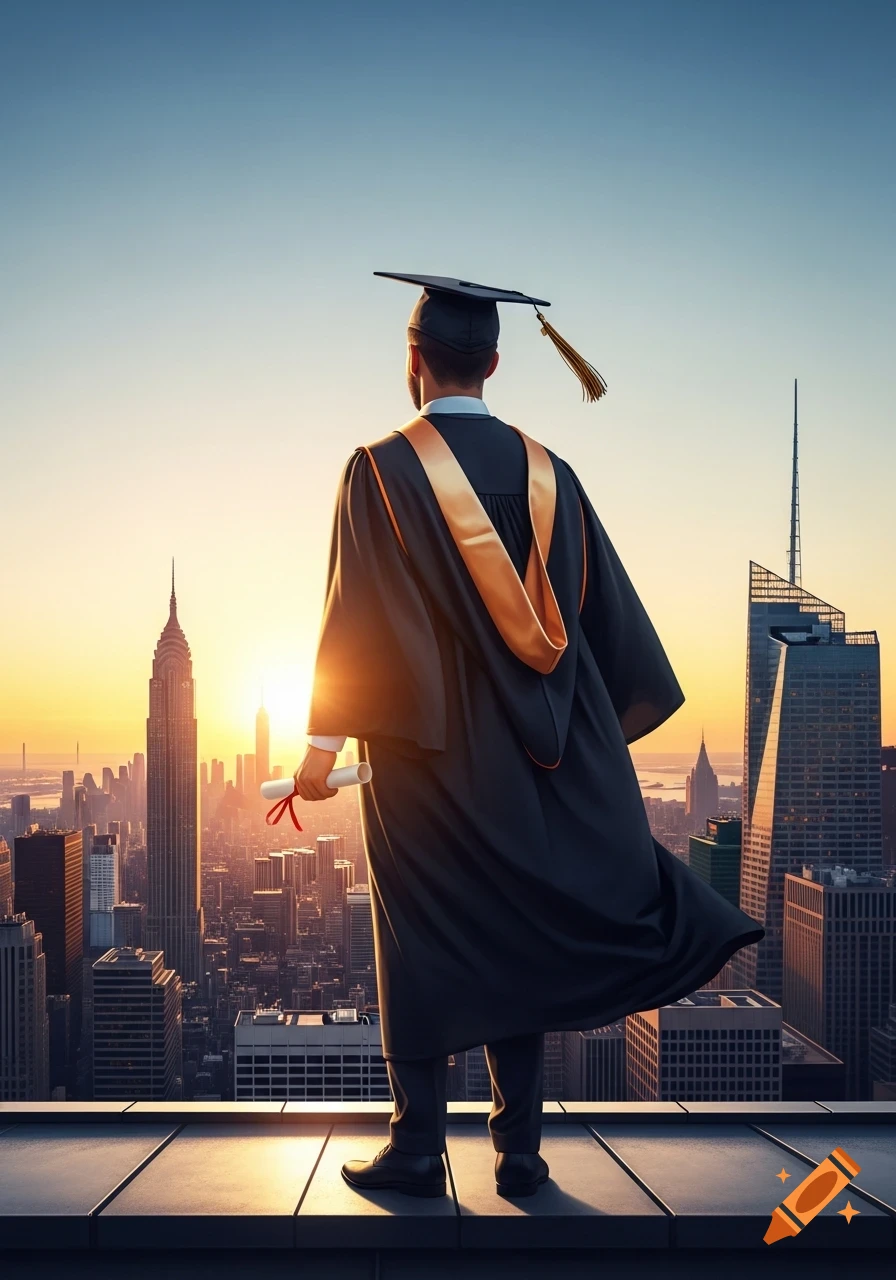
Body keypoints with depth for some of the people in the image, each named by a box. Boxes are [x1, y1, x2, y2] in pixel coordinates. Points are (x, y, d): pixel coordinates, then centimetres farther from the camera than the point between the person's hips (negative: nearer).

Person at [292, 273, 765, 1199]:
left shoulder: (383, 469, -8)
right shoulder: (546, 471, 5)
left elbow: (355, 611, -12)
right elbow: (603, 613, 9)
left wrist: (325, 740, -8)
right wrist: (602, 731, 19)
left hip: (422, 746, -4)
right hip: (529, 748, 4)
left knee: (423, 942, 5)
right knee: (518, 936, 10)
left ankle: (418, 1150, 12)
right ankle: (520, 1152, 14)